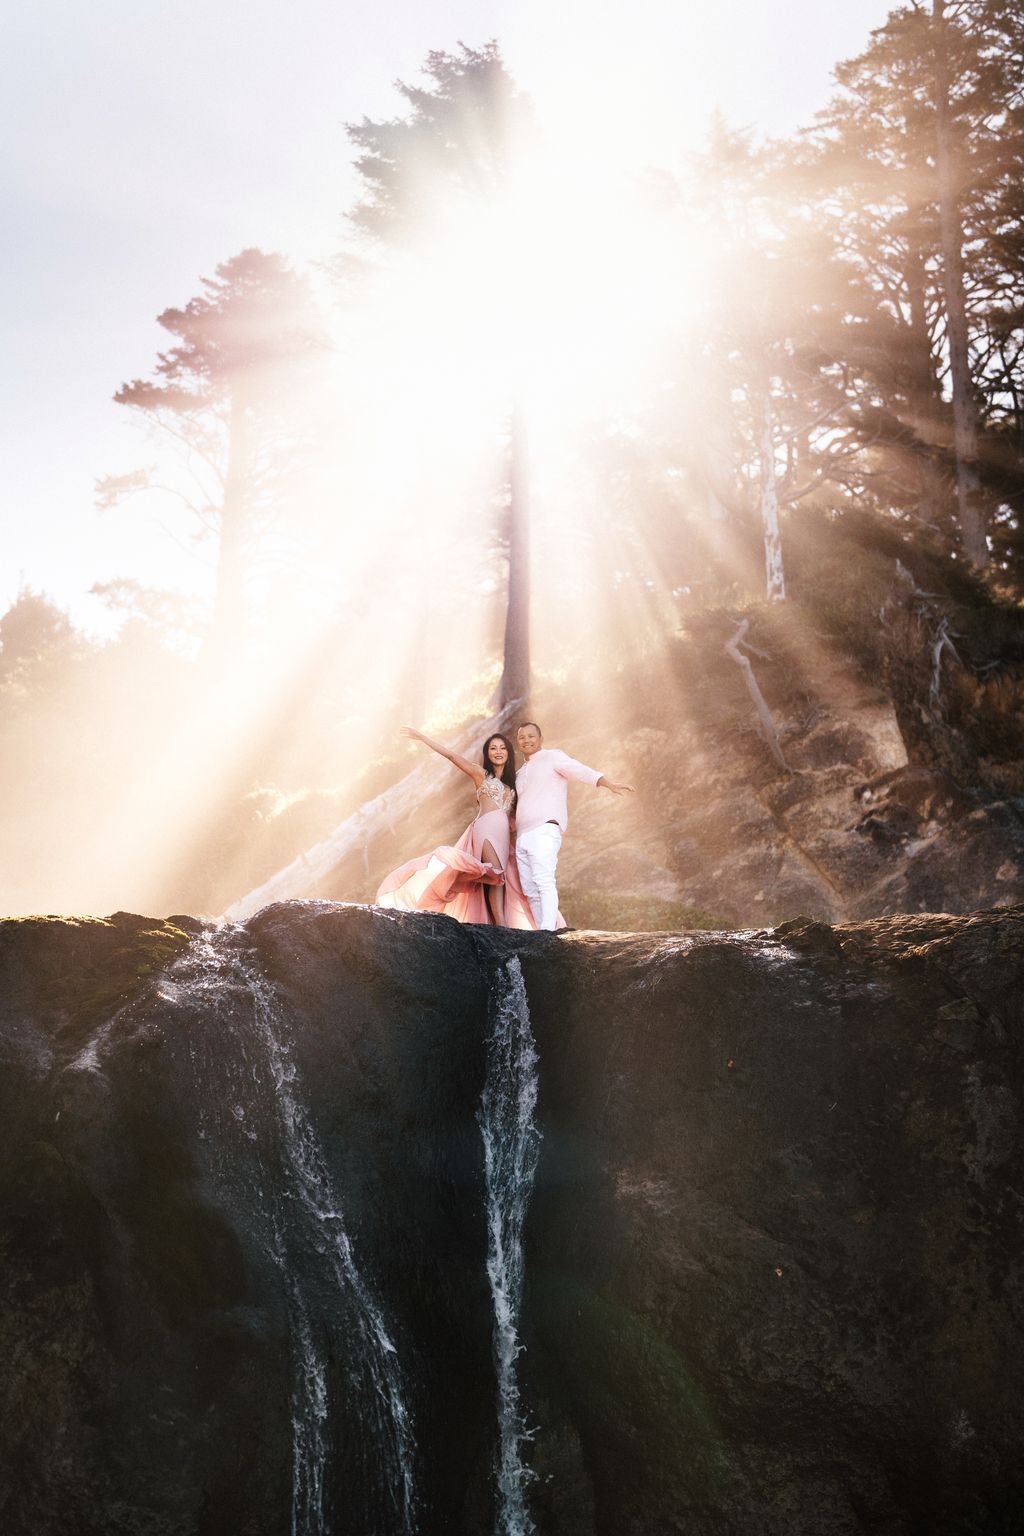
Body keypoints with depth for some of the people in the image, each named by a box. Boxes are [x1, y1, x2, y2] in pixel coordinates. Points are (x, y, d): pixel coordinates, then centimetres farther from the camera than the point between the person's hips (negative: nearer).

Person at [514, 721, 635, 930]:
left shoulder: (552, 757, 6)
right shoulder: (521, 774, 28)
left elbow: (581, 771, -10)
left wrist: (611, 785, -24)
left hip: (544, 832, -8)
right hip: (522, 836, 8)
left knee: (544, 883, -22)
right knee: (531, 891, 2)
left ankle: (548, 931, -32)